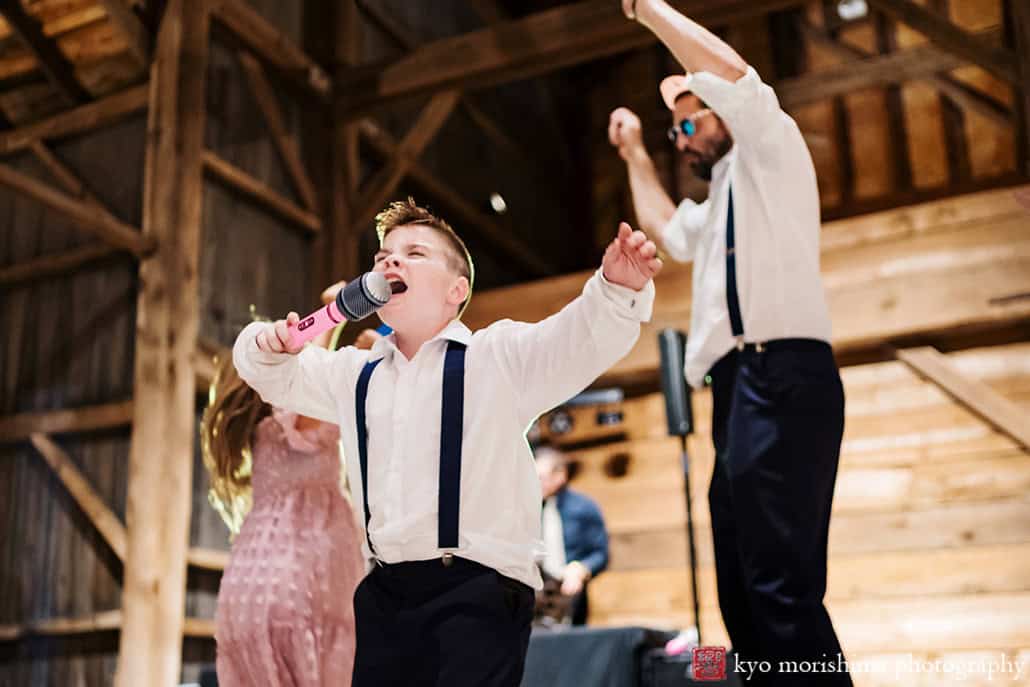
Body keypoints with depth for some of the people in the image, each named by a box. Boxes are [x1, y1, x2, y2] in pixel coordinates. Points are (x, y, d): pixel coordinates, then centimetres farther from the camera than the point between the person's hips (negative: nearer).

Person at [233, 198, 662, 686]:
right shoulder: (354, 375, 16)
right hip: (385, 592, 6)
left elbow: (584, 338, -15)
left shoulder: (498, 356, -1)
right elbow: (277, 377, 28)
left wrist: (618, 289, -36)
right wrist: (267, 344, 4)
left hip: (478, 588, -5)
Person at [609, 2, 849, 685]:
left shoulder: (772, 150, 8)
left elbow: (731, 71, -9)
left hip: (782, 378, -10)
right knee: (744, 584, 7)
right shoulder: (721, 202, 32)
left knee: (780, 580, -22)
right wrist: (636, 155, 47)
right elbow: (668, 230, 49)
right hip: (742, 386, 10)